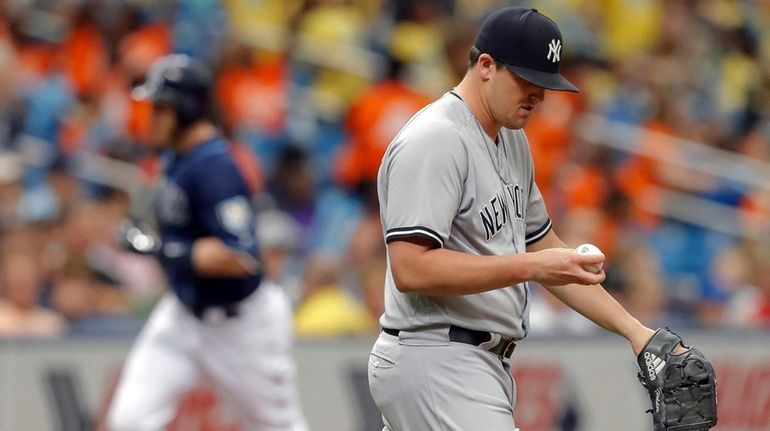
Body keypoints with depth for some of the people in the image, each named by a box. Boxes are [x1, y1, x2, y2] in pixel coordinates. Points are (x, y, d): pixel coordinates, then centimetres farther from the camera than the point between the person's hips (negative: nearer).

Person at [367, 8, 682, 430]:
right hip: (436, 362, -10)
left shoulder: (512, 139, 16)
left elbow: (542, 246, 23)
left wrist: (632, 328, 14)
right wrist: (530, 267, -24)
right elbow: (411, 269, -24)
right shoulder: (433, 141, -15)